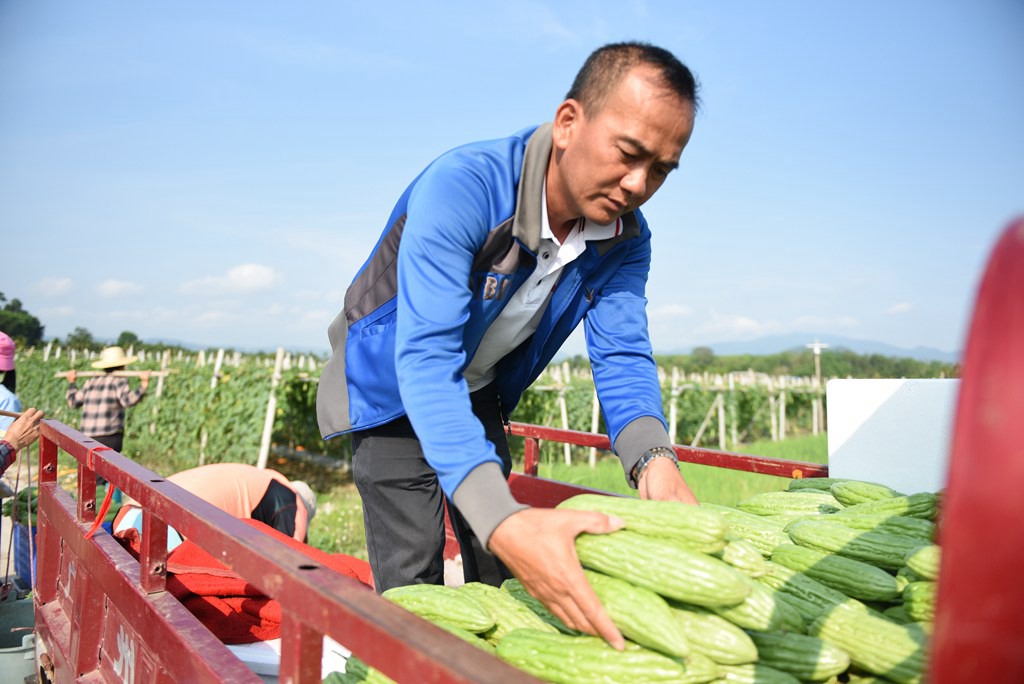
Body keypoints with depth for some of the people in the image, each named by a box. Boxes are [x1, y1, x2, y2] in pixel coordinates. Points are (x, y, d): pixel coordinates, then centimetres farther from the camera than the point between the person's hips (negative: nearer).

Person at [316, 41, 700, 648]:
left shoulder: (626, 237, -16)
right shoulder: (461, 188, -37)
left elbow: (621, 355, -18)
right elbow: (424, 361, -44)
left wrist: (653, 458, -42)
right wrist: (502, 518, -57)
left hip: (479, 393, 6)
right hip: (393, 387, -5)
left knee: (499, 573, 12)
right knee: (412, 584, -9)